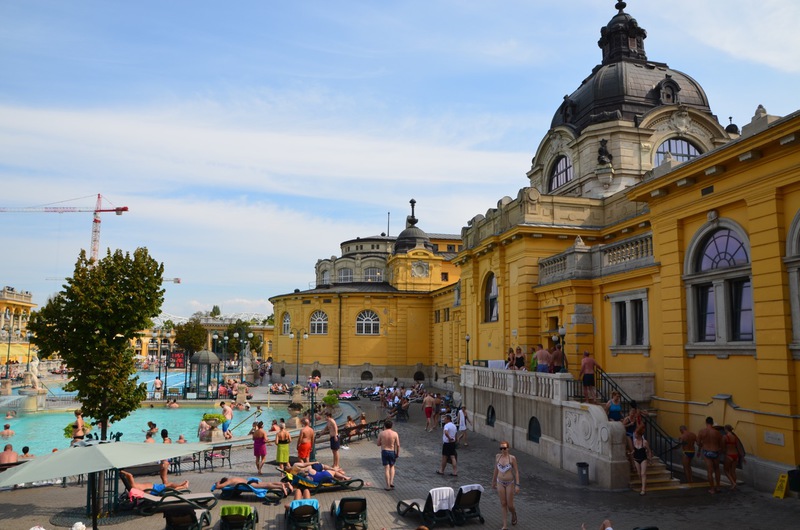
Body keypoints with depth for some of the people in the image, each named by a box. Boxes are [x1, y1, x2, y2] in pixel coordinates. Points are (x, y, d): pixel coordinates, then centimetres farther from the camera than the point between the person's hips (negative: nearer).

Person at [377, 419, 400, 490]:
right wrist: (398, 453, 3)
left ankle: (388, 486, 7)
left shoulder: (381, 433, -7)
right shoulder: (395, 434, -8)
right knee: (392, 467, 22)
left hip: (384, 452, -1)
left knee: (386, 468, 6)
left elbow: (378, 444, 1)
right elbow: (398, 445, -8)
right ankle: (391, 482, 11)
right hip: (392, 452, 1)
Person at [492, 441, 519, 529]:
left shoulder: (512, 458, -13)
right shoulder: (497, 456, -2)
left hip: (510, 483, -3)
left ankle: (514, 513, 38)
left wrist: (517, 485, -13)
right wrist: (493, 481, 16)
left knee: (510, 505, 3)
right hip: (500, 483, 3)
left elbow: (516, 472, -9)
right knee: (503, 504, 5)